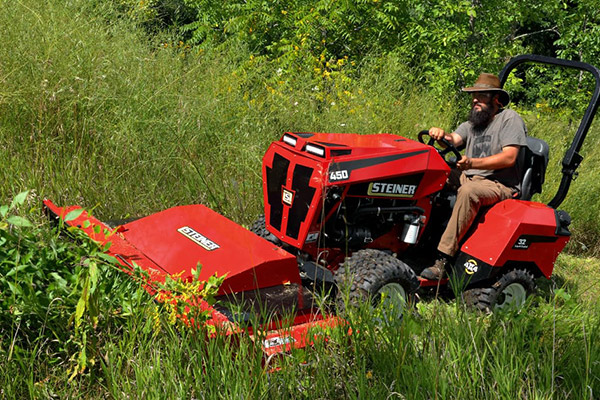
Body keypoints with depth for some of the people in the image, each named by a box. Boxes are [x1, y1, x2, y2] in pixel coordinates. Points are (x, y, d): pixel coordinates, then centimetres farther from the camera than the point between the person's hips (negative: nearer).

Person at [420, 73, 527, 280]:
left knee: (468, 191, -38)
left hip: (500, 186, -7)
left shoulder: (510, 119, -1)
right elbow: (454, 140, 3)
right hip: (468, 178, 7)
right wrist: (441, 135, -22)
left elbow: (509, 158, -16)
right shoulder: (472, 123, 21)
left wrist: (472, 163, -28)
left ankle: (443, 259, -41)